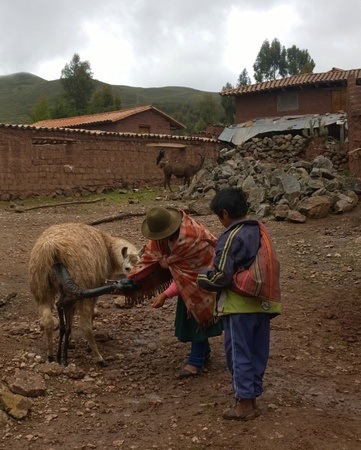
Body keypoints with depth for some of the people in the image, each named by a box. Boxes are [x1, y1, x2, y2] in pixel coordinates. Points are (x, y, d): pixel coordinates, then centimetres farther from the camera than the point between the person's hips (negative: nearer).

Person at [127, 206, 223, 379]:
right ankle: (204, 351, 31)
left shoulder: (189, 238, -39)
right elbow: (150, 256, -12)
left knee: (197, 313, -3)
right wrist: (130, 280, -17)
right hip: (187, 274, 8)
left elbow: (185, 273, -30)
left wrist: (165, 295, -27)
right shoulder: (162, 230, -16)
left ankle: (196, 360, 8)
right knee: (188, 313, 13)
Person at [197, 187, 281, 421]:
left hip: (239, 306, -7)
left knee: (239, 354, 4)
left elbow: (221, 277, -17)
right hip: (263, 304, 7)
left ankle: (245, 403, 10)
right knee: (258, 353, 14)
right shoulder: (260, 230, 7)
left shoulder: (231, 237, -16)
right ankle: (253, 396, 24)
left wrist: (200, 275, 0)